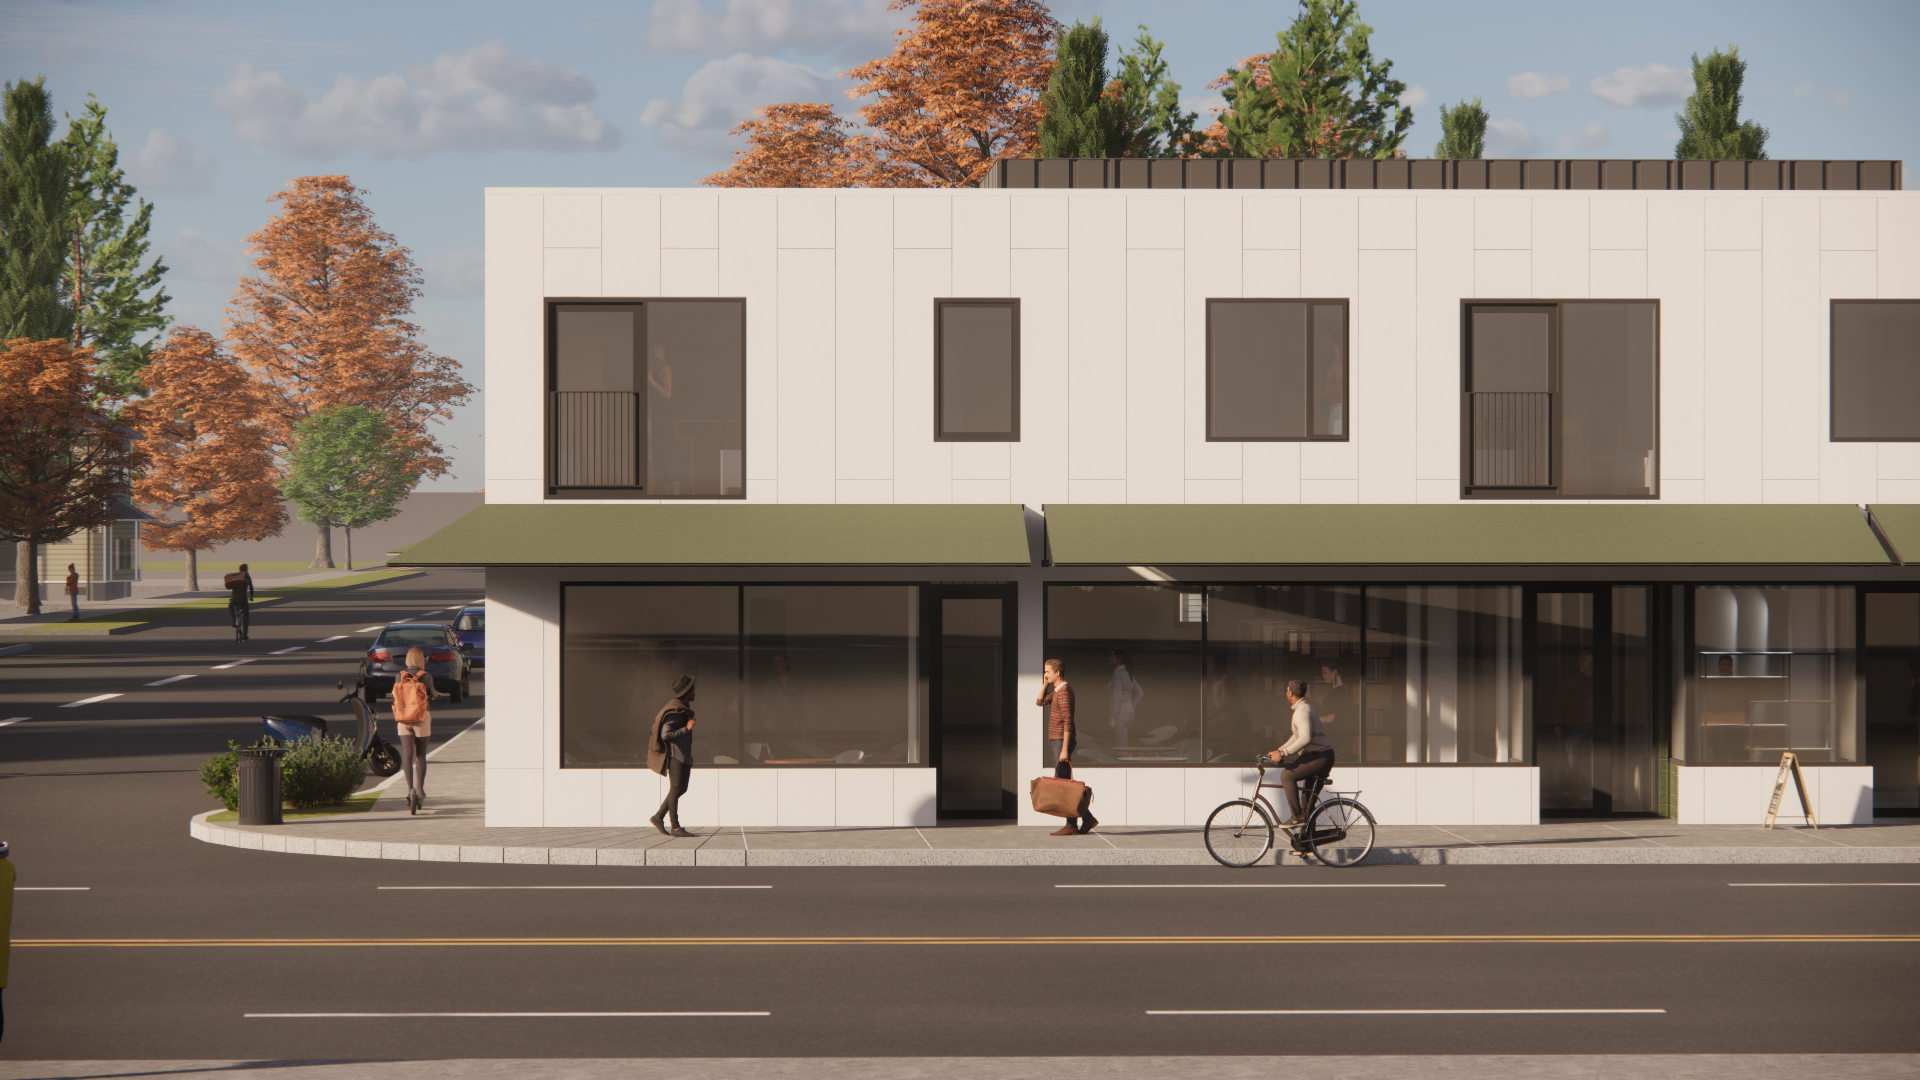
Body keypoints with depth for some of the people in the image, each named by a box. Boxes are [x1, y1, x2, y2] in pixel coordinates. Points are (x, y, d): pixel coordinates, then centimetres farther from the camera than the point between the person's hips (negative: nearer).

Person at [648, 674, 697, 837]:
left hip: (684, 755, 10)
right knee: (675, 789, -7)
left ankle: (658, 817, 20)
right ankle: (675, 827, -4)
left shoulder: (684, 709, 15)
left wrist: (689, 756, 25)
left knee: (681, 789, 13)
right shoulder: (674, 712, -17)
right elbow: (666, 735, -24)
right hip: (676, 755, -10)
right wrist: (686, 729, -25)